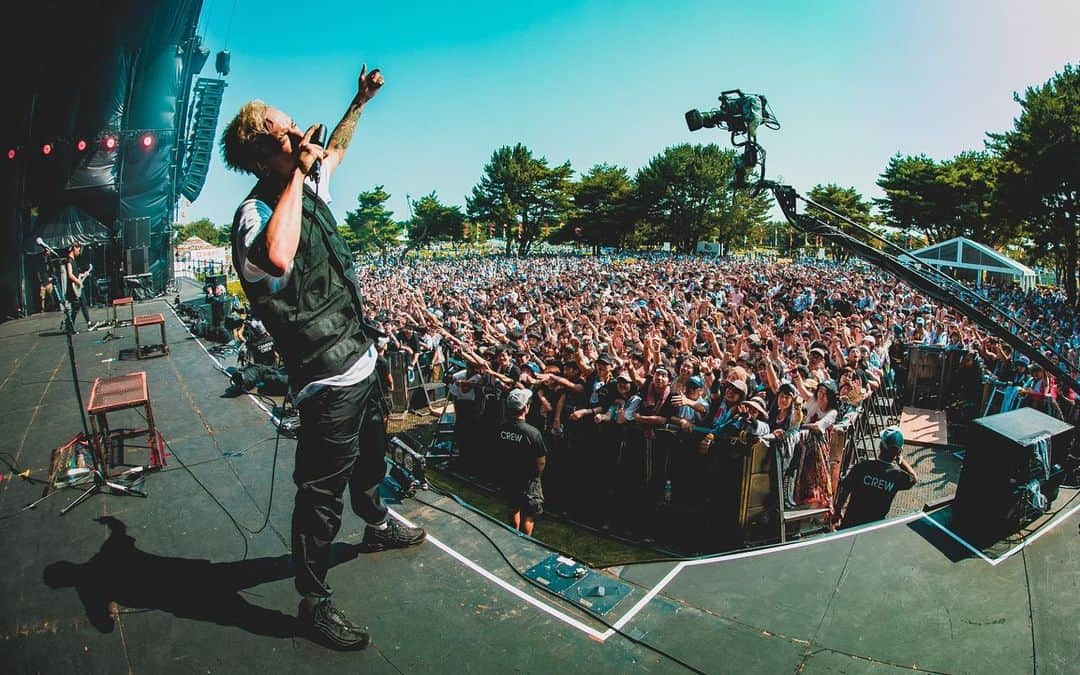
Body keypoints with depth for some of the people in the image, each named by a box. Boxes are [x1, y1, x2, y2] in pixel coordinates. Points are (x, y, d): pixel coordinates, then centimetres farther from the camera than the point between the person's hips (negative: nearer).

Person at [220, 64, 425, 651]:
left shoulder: (309, 186, 7)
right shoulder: (256, 212, -19)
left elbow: (334, 149, 30)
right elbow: (278, 257, -44)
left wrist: (360, 102, 37)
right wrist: (297, 174, -31)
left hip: (362, 361, 10)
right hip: (329, 381, -9)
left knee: (370, 455, 30)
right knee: (322, 493, 3)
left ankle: (378, 525, 56)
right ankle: (313, 602, 22)